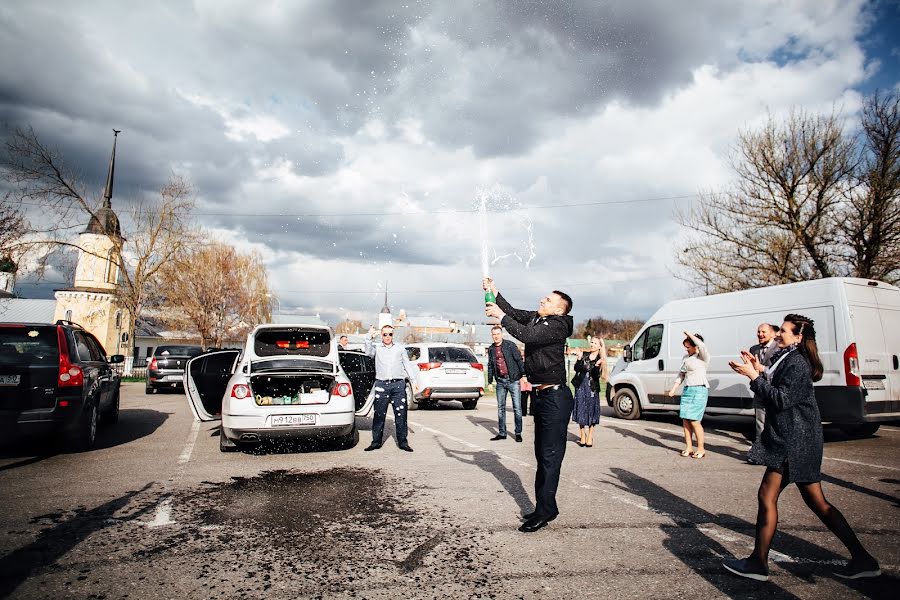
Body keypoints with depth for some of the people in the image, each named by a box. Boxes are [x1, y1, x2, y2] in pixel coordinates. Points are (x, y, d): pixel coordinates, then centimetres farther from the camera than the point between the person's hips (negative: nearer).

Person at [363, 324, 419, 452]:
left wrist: (414, 381, 12)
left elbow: (407, 365, 18)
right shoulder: (377, 347, 11)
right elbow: (369, 352, -11)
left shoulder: (400, 348, 16)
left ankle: (402, 442, 8)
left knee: (401, 415, 0)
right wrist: (369, 338, -27)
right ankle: (376, 442, 12)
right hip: (381, 385, -1)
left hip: (398, 385, 1)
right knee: (379, 415, 2)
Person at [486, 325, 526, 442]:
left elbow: (519, 360, -6)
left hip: (513, 380, -5)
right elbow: (490, 366, 16)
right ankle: (502, 433, 17)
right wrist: (489, 382, 14)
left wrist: (523, 375, -12)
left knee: (517, 407, -3)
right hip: (500, 381, 5)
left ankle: (518, 433, 7)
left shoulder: (510, 345, -4)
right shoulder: (491, 349, 10)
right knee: (501, 408, 8)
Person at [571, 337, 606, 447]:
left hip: (592, 388, -2)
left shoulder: (600, 360, 0)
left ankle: (590, 437, 14)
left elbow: (597, 375, -9)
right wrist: (579, 358, -14)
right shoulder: (584, 355, 6)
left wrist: (597, 366, -25)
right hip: (580, 386, 2)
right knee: (581, 411, 6)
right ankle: (583, 437, 18)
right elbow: (576, 369, -1)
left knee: (591, 411, 2)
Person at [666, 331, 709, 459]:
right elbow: (681, 375, 20)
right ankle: (688, 448, 15)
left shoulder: (703, 357, -6)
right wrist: (673, 389, 13)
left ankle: (701, 449, 5)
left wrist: (690, 334, -16)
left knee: (694, 421, -7)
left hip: (699, 390, -7)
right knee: (685, 420, 6)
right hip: (687, 390, 7)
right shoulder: (686, 358, 16)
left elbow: (702, 346, -28)